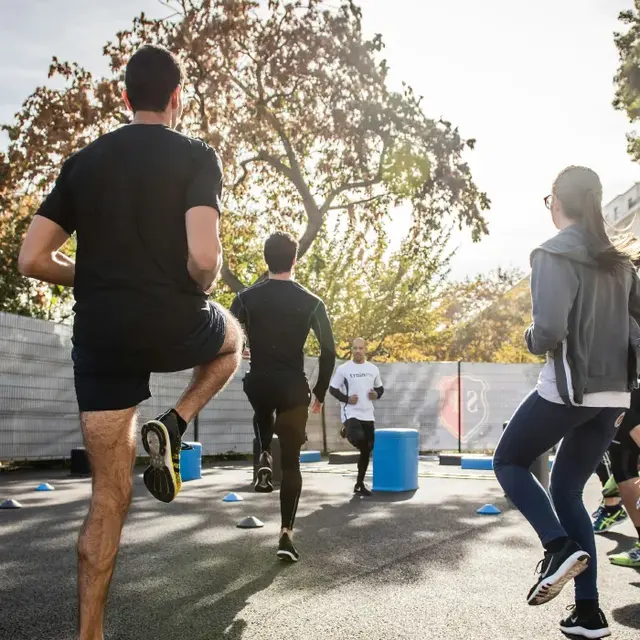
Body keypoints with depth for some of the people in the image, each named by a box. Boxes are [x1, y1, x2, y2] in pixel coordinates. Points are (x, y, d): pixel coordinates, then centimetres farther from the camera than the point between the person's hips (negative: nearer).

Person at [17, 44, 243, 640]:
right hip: (173, 326, -3)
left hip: (99, 337, 4)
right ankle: (172, 426, 9)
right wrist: (198, 290, 4)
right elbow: (204, 258, -19)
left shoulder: (82, 162, 9)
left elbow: (32, 260, 4)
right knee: (232, 338, 33)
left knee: (109, 494, 10)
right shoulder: (196, 156, -4)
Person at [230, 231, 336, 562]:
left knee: (263, 415, 39)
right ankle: (286, 534, 2)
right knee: (291, 462, 8)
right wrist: (320, 392, 9)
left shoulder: (247, 298, -1)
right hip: (294, 389, -1)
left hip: (259, 384, 1)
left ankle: (264, 459, 14)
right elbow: (329, 352, -2)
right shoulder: (311, 302, -2)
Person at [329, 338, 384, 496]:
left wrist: (376, 394, -3)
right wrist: (346, 398, -14)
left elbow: (380, 388, 19)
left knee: (367, 450, 7)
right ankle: (345, 431, 4)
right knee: (358, 440, -32)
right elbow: (333, 389, 1)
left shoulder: (373, 369, 8)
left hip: (368, 416, 5)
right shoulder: (343, 369, -4)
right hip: (351, 414, -5)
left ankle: (359, 484, 21)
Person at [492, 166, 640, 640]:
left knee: (509, 463, 15)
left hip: (567, 389, -7)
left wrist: (533, 341, -1)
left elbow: (549, 330, -22)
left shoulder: (553, 254, -11)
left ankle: (560, 547, -7)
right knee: (567, 490, 16)